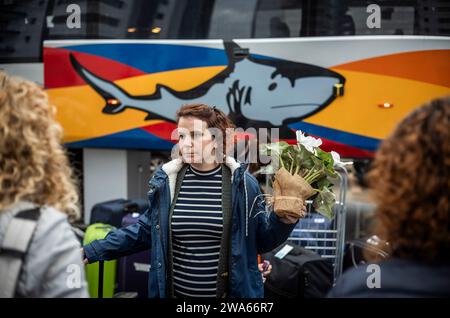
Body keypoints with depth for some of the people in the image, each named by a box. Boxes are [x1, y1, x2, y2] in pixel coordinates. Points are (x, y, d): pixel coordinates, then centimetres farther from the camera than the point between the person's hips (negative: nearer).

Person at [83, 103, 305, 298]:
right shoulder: (165, 181, -3)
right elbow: (146, 230, 7)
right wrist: (93, 251, 5)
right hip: (175, 291, 2)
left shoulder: (241, 182, -8)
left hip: (231, 293, -1)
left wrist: (284, 220, -18)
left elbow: (262, 240, 0)